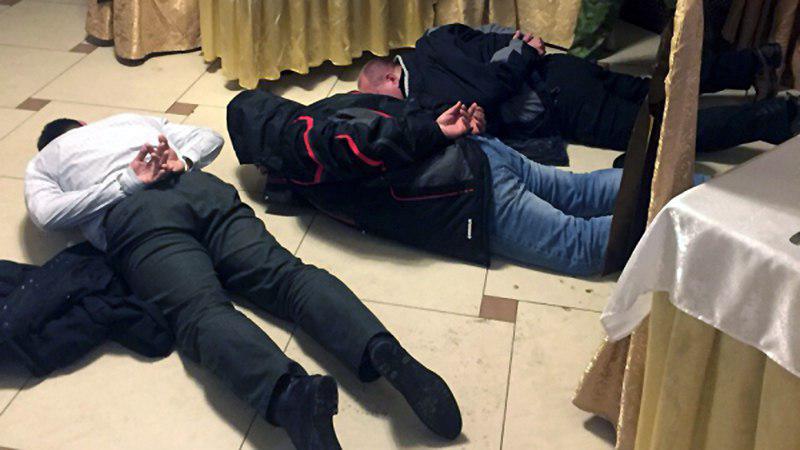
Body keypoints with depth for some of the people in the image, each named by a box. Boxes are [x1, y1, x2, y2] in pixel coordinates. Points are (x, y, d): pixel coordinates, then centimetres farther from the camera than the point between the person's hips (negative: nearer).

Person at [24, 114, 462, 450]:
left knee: (201, 311, -25)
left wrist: (129, 182, 4)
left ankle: (288, 392, -56)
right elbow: (210, 138, 33)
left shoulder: (40, 164, 31)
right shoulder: (134, 120, 42)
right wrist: (181, 162, 16)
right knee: (288, 274, -15)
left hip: (133, 218, -3)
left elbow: (44, 213, 8)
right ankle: (383, 352, -43)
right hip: (202, 190, 4)